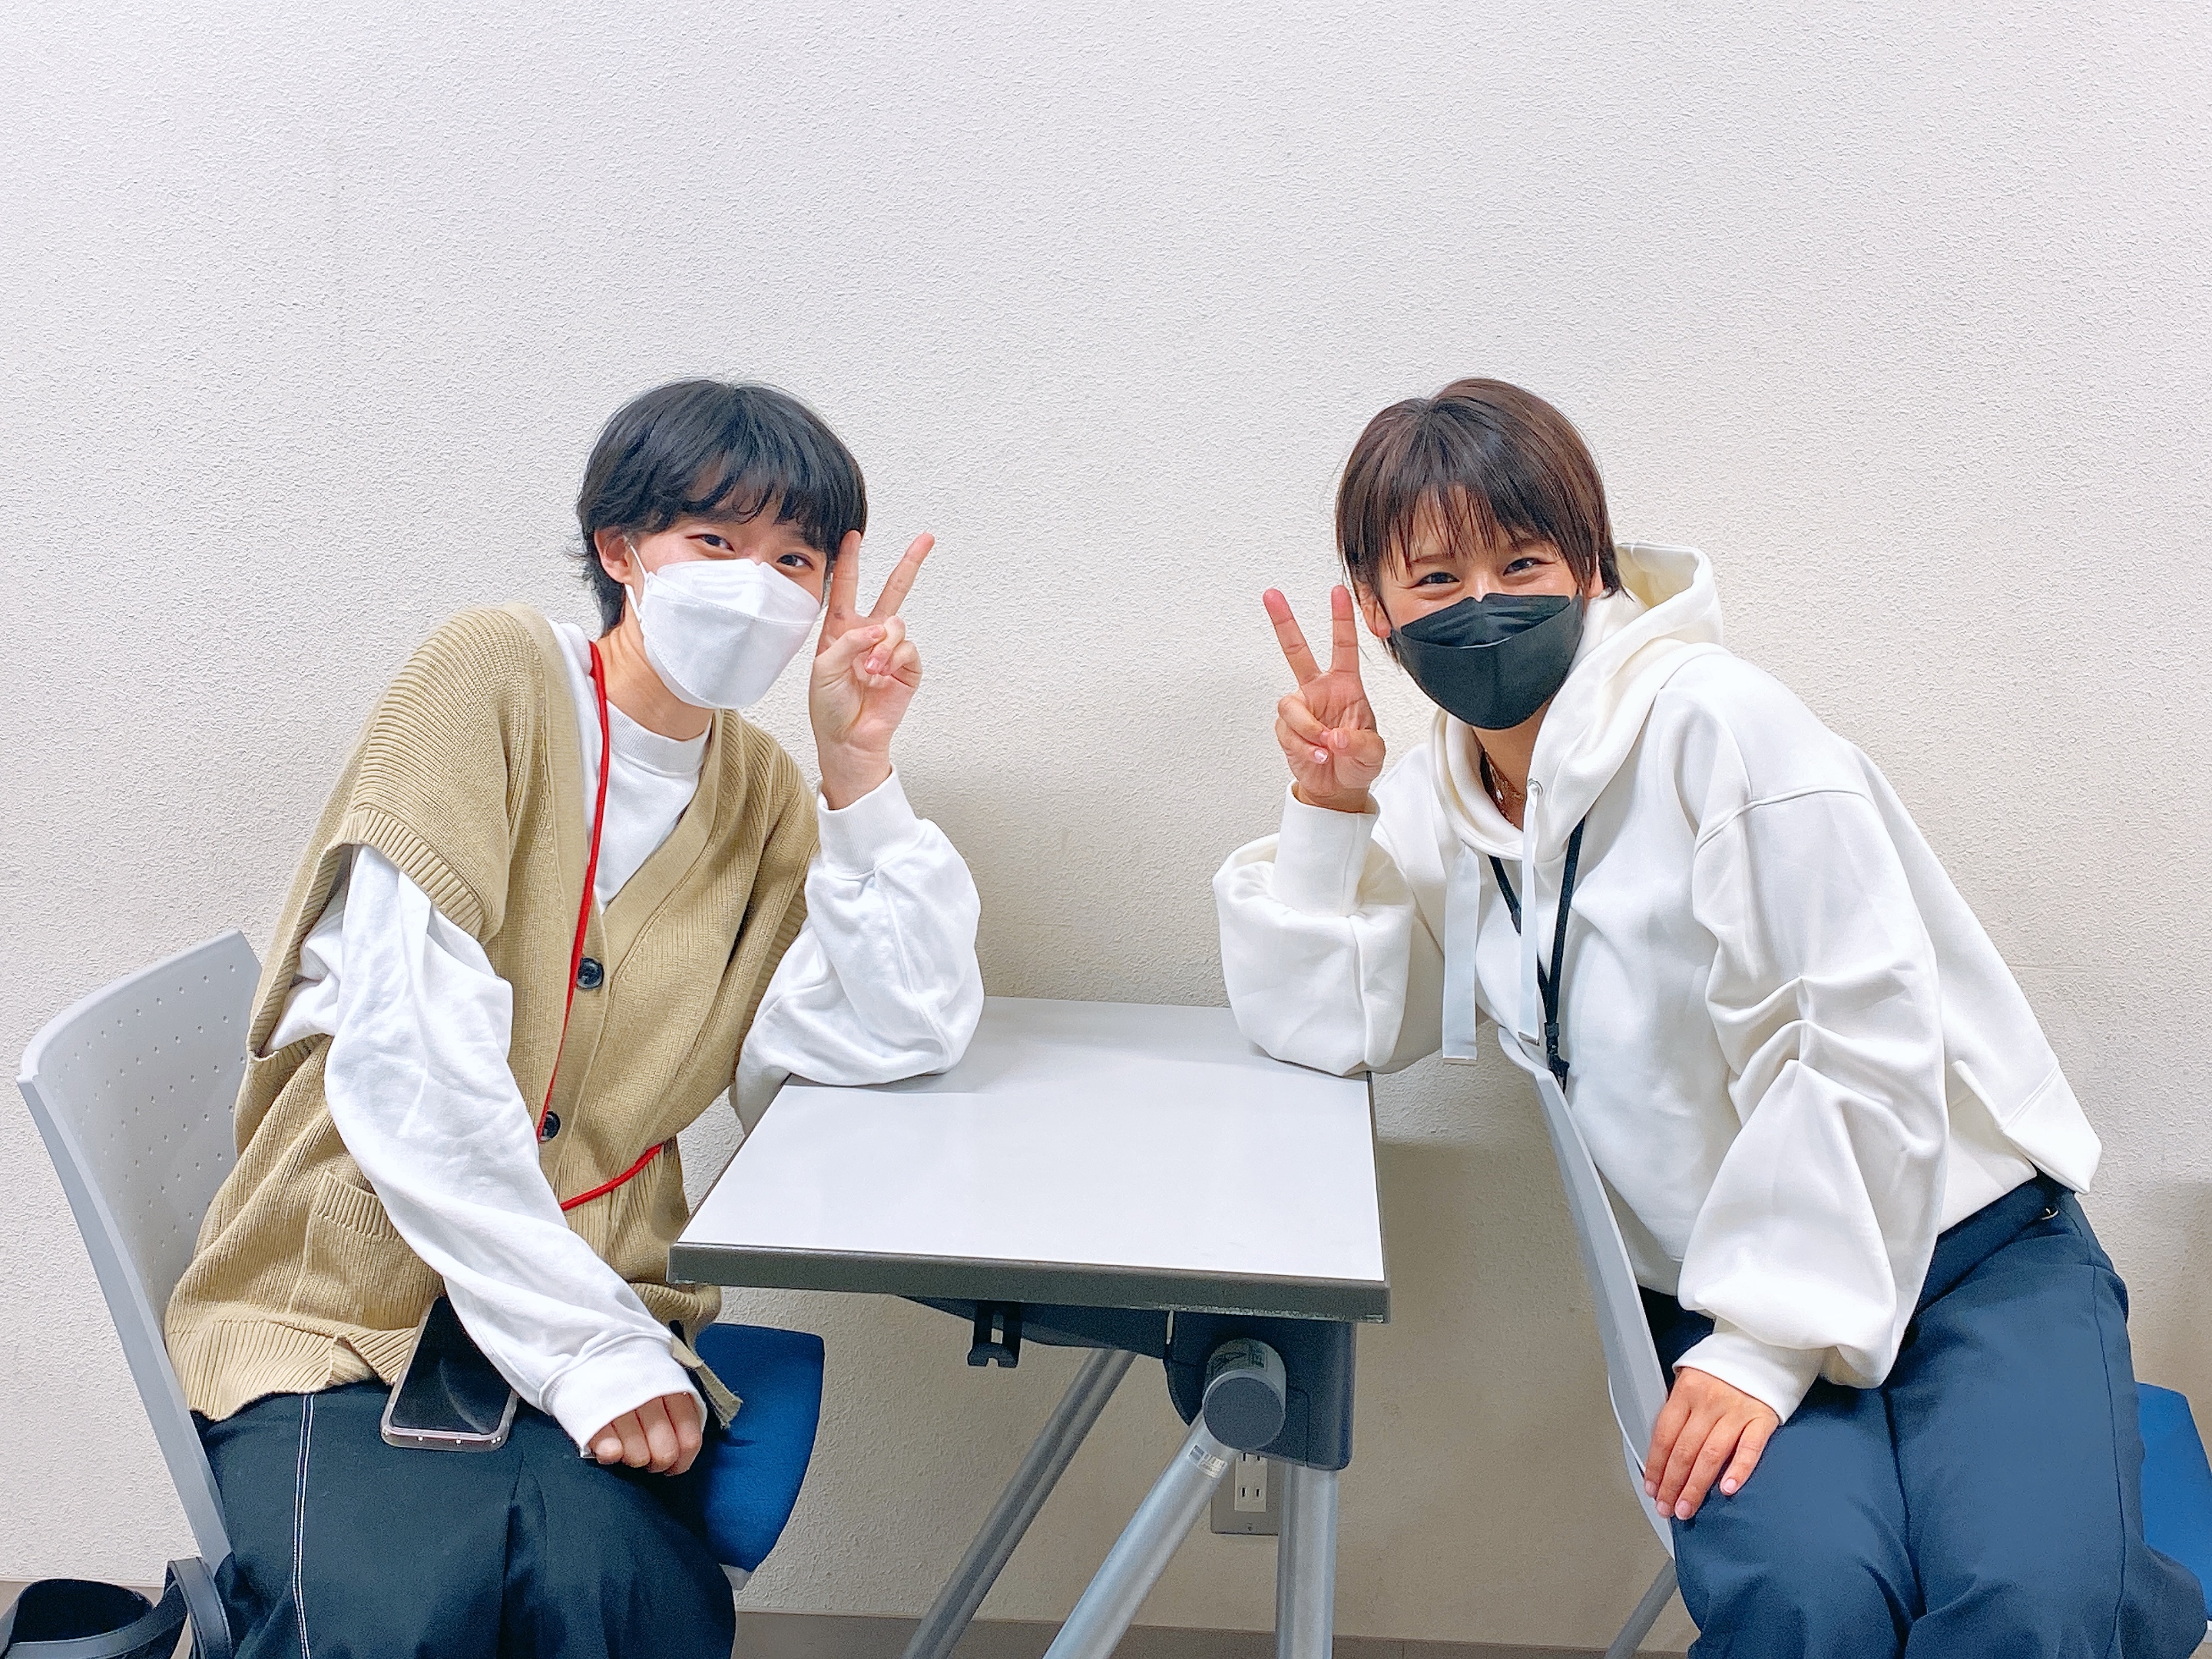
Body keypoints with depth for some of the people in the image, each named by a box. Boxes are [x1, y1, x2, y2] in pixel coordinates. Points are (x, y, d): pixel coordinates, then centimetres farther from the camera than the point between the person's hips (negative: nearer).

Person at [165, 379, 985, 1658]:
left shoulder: (763, 793, 11)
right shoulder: (497, 679, -6)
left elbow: (911, 1036, -3)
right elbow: (412, 1063, -15)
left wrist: (861, 767, -7)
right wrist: (588, 1347, -17)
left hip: (591, 1315, 4)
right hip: (342, 1309, -4)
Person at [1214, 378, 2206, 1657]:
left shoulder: (1716, 725, -15)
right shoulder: (1437, 806, 5)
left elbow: (1872, 1043, -18)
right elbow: (1321, 1023, 2)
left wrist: (1769, 1342, -18)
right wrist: (1328, 806, -9)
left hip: (1970, 1249, -3)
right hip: (1726, 1294, 4)